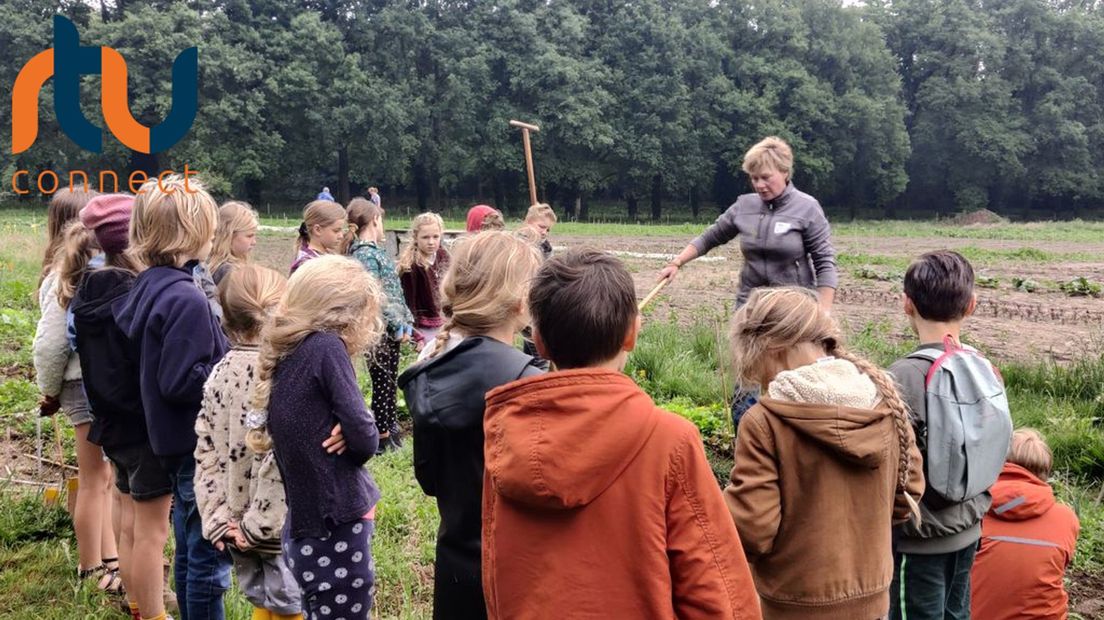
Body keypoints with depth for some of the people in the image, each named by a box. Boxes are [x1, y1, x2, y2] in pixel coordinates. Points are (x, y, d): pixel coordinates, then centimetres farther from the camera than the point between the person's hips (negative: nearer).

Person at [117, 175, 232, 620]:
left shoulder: (148, 287, 7)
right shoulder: (185, 299, -22)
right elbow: (181, 383, -24)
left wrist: (225, 355, 11)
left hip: (177, 442, 10)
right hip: (201, 444, -10)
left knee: (190, 552, 21)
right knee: (210, 558, 3)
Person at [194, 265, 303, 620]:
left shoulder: (221, 372, 2)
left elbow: (206, 451, 3)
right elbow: (278, 458, -24)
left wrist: (216, 518, 3)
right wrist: (259, 524, -15)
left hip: (236, 525, 6)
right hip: (279, 527, -6)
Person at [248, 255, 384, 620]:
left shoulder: (282, 355, 7)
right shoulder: (325, 347, -16)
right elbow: (365, 439, -17)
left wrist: (345, 435, -8)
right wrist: (349, 439, 3)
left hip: (308, 526, 8)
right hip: (337, 527, -8)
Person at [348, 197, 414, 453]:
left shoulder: (376, 250, 13)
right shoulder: (364, 254, -15)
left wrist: (406, 320, 8)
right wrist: (398, 325, -16)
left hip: (392, 329, 9)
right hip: (379, 329, -9)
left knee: (389, 383, 15)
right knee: (383, 385, 0)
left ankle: (391, 429, 26)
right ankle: (383, 437, 10)